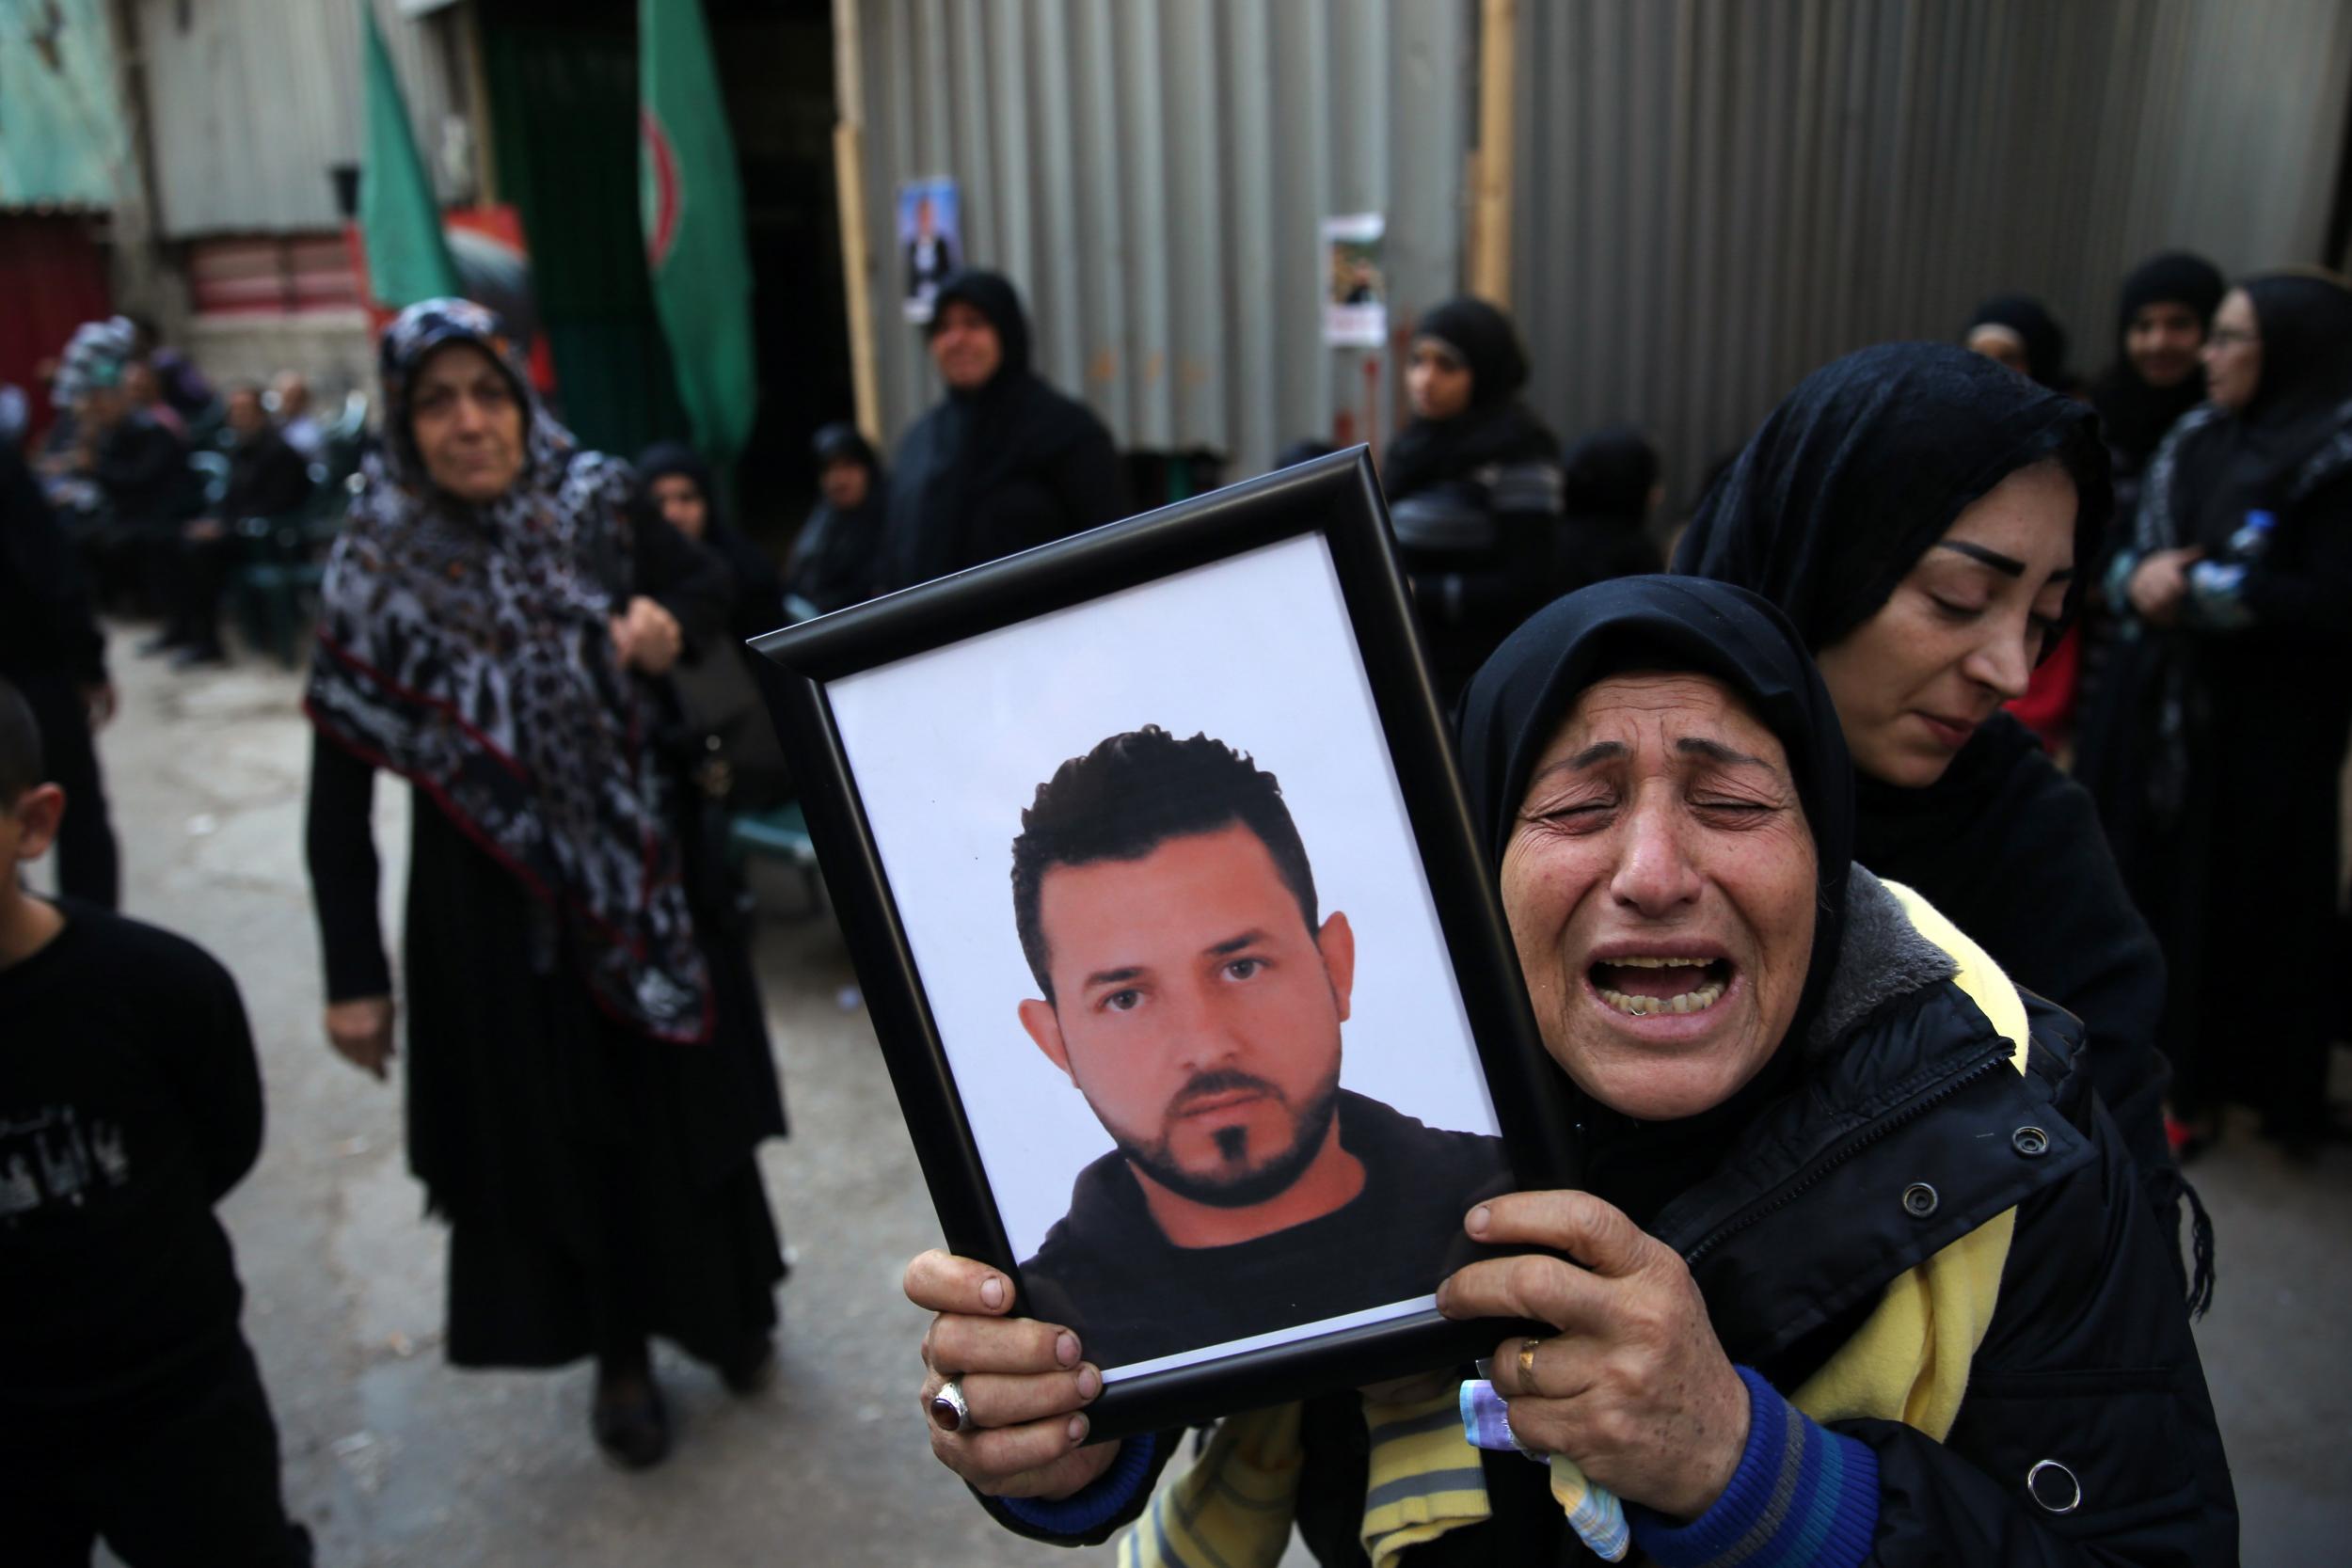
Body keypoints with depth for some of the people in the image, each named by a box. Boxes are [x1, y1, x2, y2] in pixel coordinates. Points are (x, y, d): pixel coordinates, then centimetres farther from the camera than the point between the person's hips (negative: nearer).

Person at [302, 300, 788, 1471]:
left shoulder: (596, 510, -6)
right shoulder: (376, 575, -9)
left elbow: (710, 583, 12)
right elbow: (338, 797, -8)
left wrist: (673, 620, -13)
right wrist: (354, 977, -9)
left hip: (648, 874, 2)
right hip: (496, 911, -1)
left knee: (687, 1100, 13)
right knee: (556, 1129, 12)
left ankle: (727, 1307, 39)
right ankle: (618, 1355, 34)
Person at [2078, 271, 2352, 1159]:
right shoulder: (2194, 442, 9)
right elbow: (2128, 551, 11)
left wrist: (2194, 588, -17)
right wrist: (2140, 578, -11)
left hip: (2260, 729, -6)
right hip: (2153, 704, 6)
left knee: (2232, 894, 4)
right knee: (2140, 872, 11)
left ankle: (2201, 1080, 18)